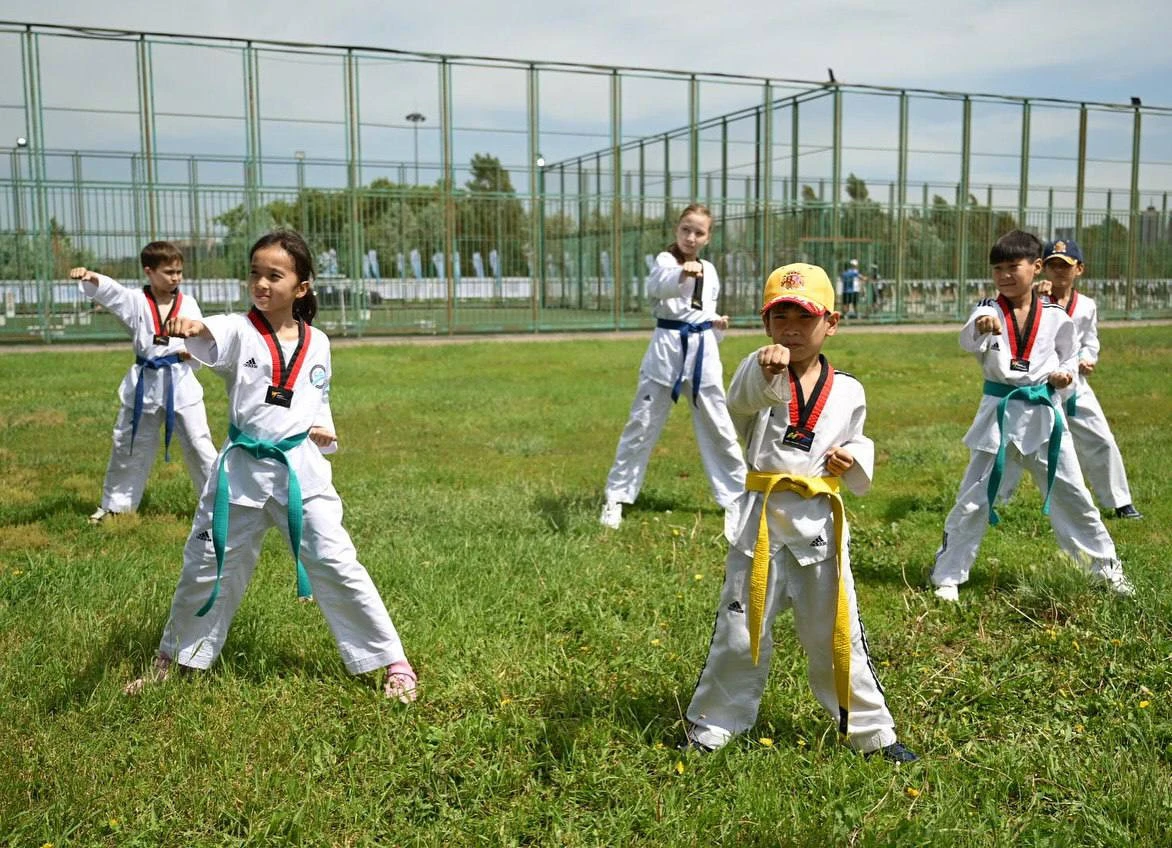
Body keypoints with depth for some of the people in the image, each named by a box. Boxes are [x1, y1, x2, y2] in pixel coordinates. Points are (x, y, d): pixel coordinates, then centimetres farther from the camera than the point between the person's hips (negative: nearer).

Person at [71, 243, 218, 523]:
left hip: (181, 382, -1)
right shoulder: (136, 300, -5)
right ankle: (114, 503, 35)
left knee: (199, 445, 0)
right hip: (144, 384, 1)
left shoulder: (187, 304, -1)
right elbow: (108, 290, -23)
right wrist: (89, 276, -44)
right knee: (128, 447, 16)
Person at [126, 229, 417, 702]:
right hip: (241, 468, 0)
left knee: (335, 565, -5)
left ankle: (394, 662, 7)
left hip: (300, 467, 0)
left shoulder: (316, 343, 4)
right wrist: (186, 327, -53)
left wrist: (324, 431, -2)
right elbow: (208, 337, -30)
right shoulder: (238, 331, -5)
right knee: (207, 566, 13)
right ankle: (170, 660, 36)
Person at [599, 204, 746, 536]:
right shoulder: (666, 260, -5)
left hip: (703, 349, 4)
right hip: (667, 347, -4)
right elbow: (655, 286, -29)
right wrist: (682, 274, -50)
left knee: (718, 428, 9)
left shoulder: (709, 270, 11)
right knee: (642, 424, 3)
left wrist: (716, 323, 2)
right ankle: (615, 498, 14)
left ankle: (736, 499, 22)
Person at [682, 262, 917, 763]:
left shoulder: (848, 392, 4)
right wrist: (765, 368, -52)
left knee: (837, 634, 11)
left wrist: (854, 461, -6)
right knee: (739, 633, 8)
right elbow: (741, 399, -31)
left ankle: (871, 731, 28)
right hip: (762, 519, -2)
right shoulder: (757, 376, -6)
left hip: (820, 523, 2)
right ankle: (711, 727, 25)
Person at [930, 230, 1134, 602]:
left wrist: (1065, 375, -8)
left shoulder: (1055, 317, 0)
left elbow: (1070, 357, 15)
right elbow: (967, 341, -28)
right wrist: (979, 327, -51)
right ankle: (947, 575, 14)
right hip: (999, 412, -1)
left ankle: (1105, 565, 31)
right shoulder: (989, 310, -6)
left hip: (1043, 413, 1)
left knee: (1071, 495, 12)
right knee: (973, 499, 2)